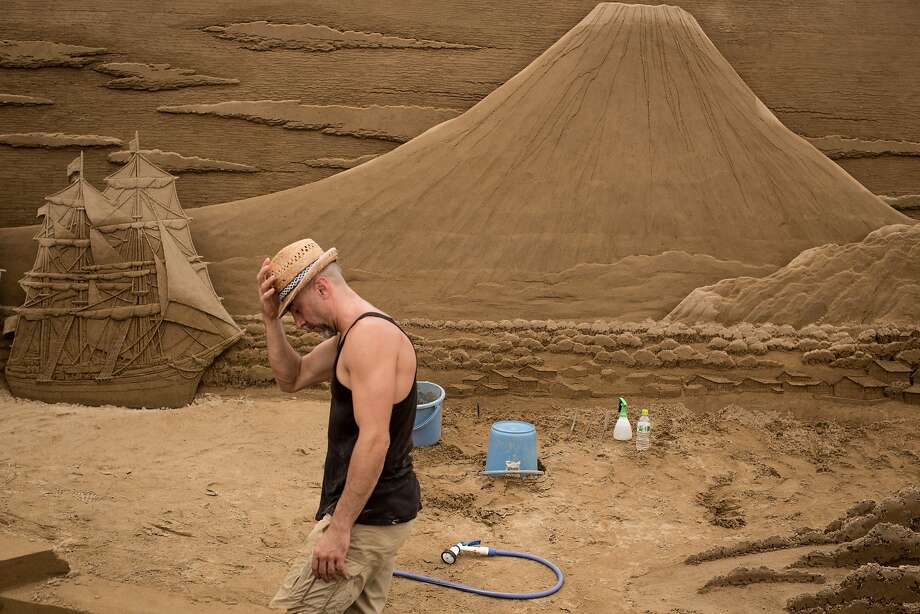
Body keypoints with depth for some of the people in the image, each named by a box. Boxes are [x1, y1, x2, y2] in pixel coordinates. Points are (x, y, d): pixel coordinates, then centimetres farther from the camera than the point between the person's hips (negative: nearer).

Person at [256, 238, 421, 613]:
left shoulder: (370, 334, -21)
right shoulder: (351, 336, 13)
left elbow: (374, 440, -27)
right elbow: (292, 378, 19)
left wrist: (339, 528, -24)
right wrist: (271, 318, 5)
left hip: (368, 516, -10)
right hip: (381, 511, 10)